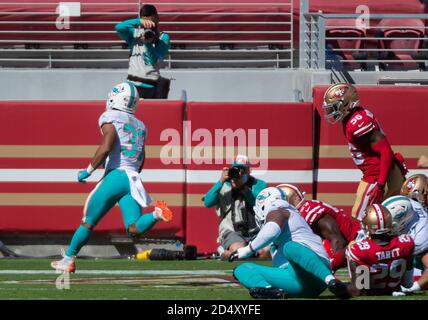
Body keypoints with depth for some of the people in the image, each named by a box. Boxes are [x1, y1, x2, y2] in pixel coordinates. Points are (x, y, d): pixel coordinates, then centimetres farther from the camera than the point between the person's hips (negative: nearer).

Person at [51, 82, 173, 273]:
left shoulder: (110, 118, 0)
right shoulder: (140, 126, 22)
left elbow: (106, 147, -15)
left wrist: (89, 171, -8)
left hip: (116, 176, -5)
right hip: (133, 178, 5)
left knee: (88, 223, 7)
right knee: (133, 229, -8)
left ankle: (68, 260, 15)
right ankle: (156, 214, -33)